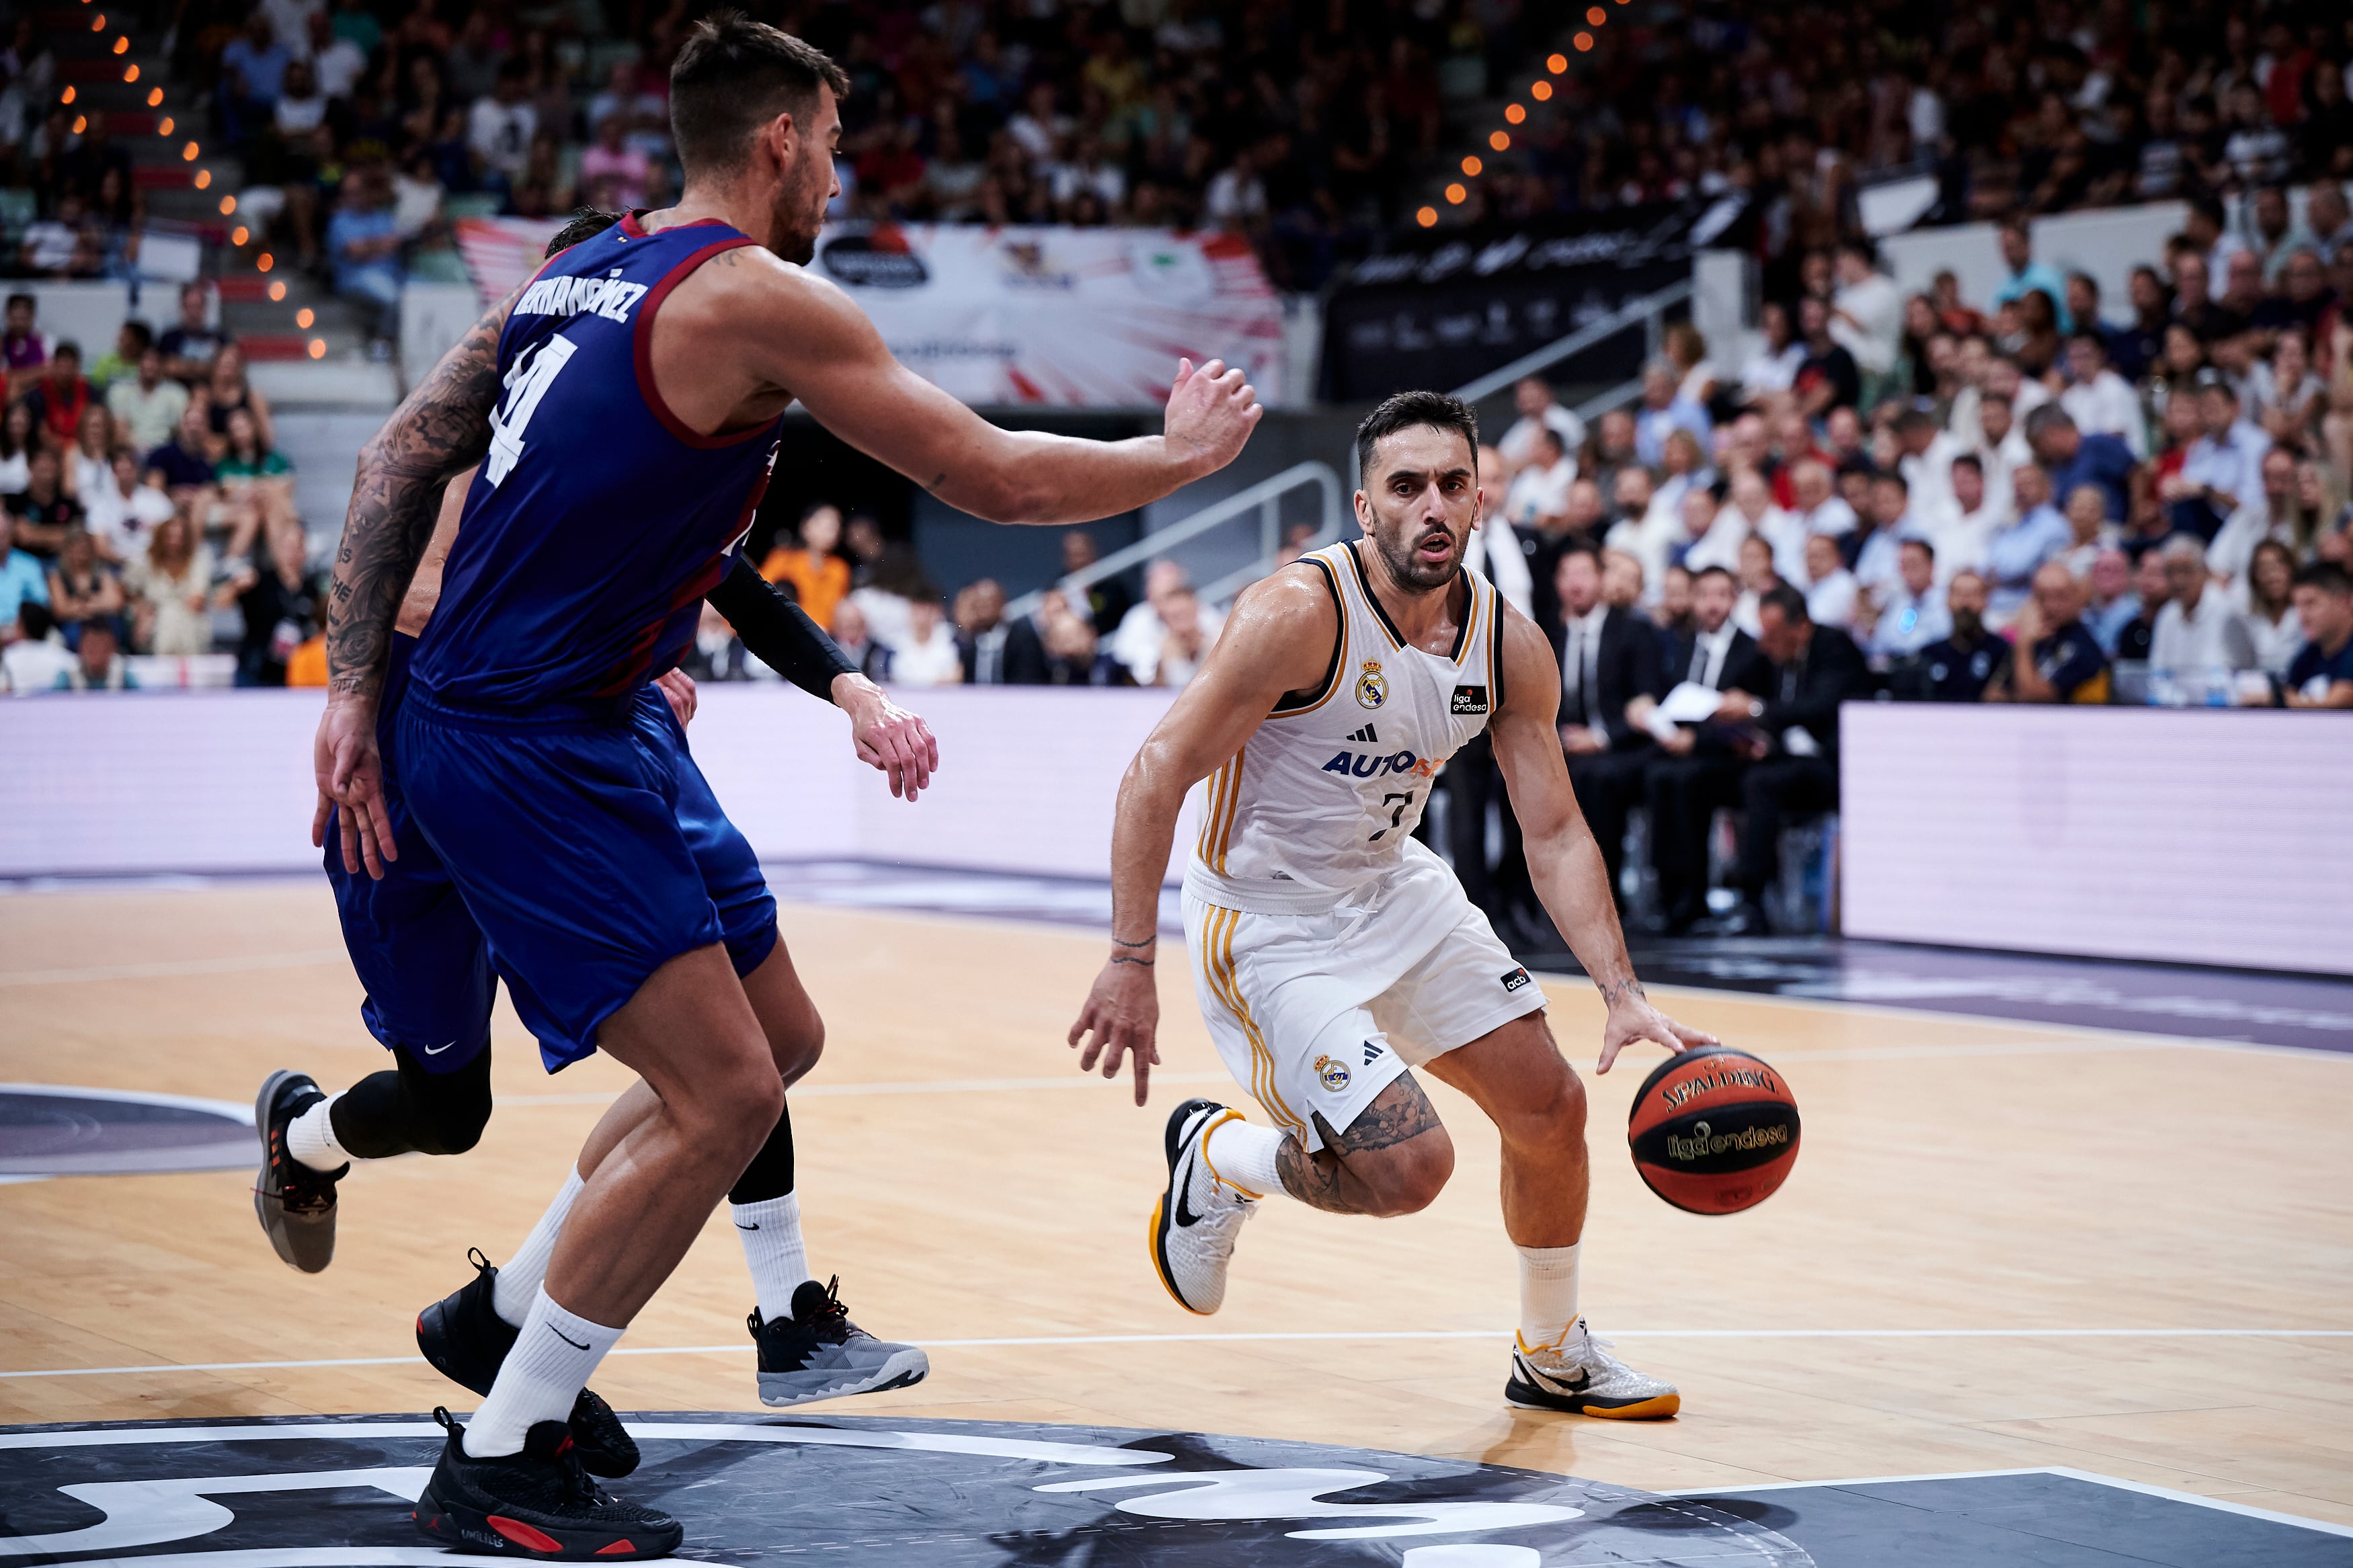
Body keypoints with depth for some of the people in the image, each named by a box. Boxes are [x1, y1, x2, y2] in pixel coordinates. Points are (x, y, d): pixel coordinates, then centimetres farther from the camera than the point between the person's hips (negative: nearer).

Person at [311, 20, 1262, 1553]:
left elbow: (404, 457, 12)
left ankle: (507, 1326, 26)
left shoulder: (582, 272, 14)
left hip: (475, 722, 10)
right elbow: (997, 478, -10)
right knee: (727, 1098, -10)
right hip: (532, 750, -10)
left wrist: (356, 688, 11)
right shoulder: (758, 298, -13)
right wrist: (1187, 453, 5)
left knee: (762, 1041, 18)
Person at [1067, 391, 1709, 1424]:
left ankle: (1554, 1358, 31)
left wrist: (1622, 994, -13)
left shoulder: (1510, 647, -7)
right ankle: (1217, 1160, 14)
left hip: (1394, 888, 7)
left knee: (1549, 1107, 8)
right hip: (1267, 919, -7)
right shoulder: (1302, 612, -26)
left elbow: (1555, 834, -2)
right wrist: (1131, 963, -29)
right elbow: (1158, 772, -25)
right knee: (1408, 1167, -17)